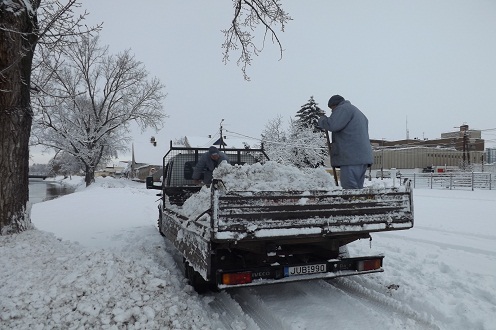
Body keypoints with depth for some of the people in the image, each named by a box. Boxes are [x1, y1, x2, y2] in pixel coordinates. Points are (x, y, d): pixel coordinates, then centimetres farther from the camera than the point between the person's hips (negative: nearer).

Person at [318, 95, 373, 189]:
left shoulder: (343, 108, -1)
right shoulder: (358, 112, 31)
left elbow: (332, 125, -18)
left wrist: (321, 120, 2)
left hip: (351, 157, -10)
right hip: (362, 156, 10)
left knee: (350, 188, -13)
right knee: (357, 187, 9)